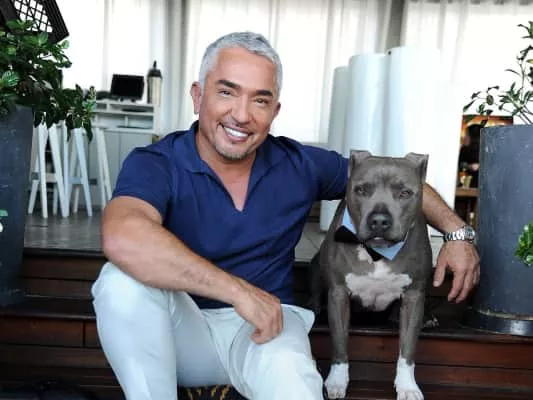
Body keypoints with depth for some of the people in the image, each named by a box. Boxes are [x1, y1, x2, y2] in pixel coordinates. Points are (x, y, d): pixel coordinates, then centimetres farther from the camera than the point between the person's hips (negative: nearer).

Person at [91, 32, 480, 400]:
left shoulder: (300, 165, -5)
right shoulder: (153, 164, -15)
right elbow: (123, 239, -37)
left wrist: (455, 231, 3)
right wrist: (240, 291, -36)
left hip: (266, 325, 0)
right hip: (180, 329, 1)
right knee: (122, 281, -31)